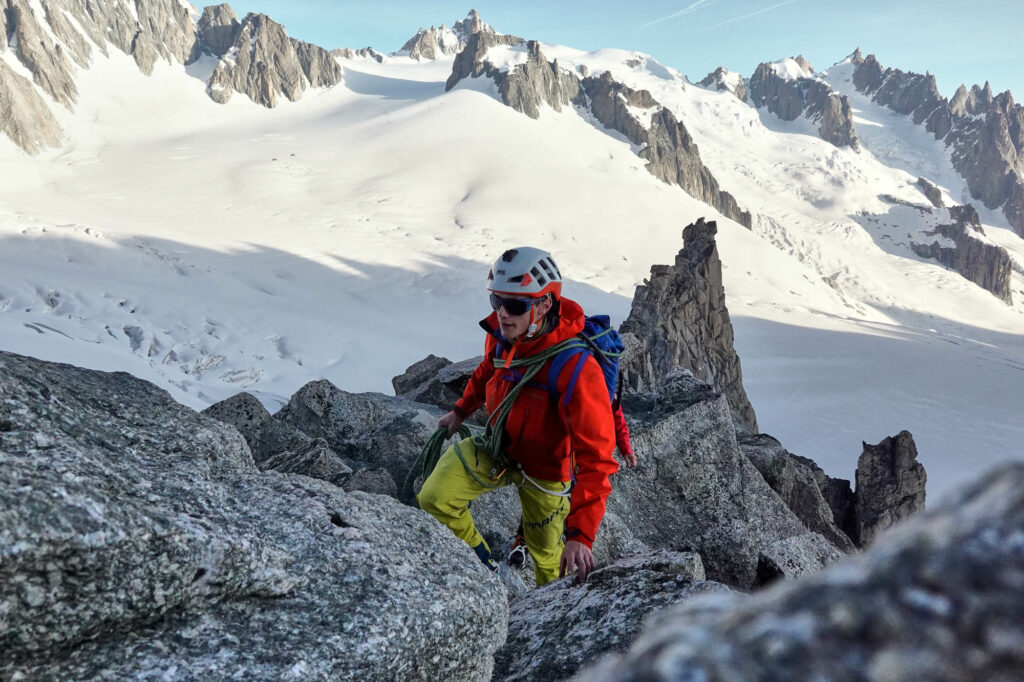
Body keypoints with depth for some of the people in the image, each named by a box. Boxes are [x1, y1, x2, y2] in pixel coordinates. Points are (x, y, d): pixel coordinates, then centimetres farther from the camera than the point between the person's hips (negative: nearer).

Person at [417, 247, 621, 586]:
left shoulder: (575, 369, -37)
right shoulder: (501, 331, -18)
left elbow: (596, 458, -37)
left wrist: (581, 534, -42)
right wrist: (462, 409, 17)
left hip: (544, 470, -4)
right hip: (495, 446, 5)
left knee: (545, 552, 15)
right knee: (433, 499, -11)